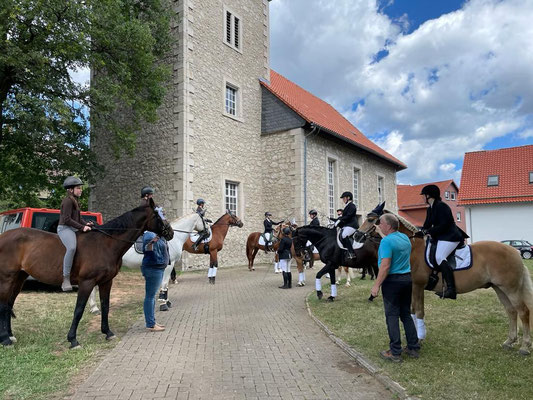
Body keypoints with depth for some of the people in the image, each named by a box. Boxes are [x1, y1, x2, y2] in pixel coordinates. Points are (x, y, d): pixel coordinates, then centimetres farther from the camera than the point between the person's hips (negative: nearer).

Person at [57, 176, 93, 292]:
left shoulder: (75, 201, 20)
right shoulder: (67, 201, -10)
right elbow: (67, 219, -18)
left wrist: (86, 224, 2)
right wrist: (82, 227, -20)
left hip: (74, 229, 10)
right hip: (65, 228, -10)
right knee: (71, 248, -34)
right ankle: (66, 279, -33)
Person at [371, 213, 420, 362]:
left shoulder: (387, 241, -18)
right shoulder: (405, 238, 8)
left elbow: (385, 266, -23)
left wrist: (376, 285, -19)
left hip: (393, 280, -8)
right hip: (407, 279, 8)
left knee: (392, 316, 1)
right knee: (406, 314, 16)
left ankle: (395, 353, 6)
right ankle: (413, 348, 22)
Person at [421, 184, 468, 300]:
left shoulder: (441, 206, -14)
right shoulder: (430, 209, 16)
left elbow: (443, 225, -21)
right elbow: (427, 224, 19)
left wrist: (430, 231, -18)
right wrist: (422, 231, 2)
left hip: (450, 237, -11)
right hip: (440, 237, 11)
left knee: (439, 257, -27)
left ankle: (451, 289, -30)